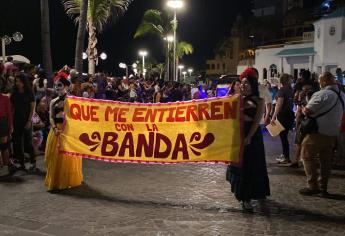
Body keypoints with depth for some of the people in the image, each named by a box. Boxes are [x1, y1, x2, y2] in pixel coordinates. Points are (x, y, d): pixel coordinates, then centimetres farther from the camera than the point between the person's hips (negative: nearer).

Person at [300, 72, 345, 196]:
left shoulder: (322, 94, -18)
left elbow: (307, 111, -17)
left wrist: (303, 109, 3)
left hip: (318, 132, -7)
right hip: (333, 133, 8)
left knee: (307, 156, 3)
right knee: (325, 160, 14)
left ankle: (313, 186, 1)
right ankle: (323, 187, 19)